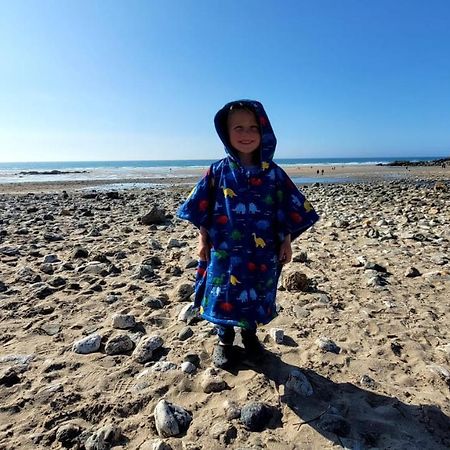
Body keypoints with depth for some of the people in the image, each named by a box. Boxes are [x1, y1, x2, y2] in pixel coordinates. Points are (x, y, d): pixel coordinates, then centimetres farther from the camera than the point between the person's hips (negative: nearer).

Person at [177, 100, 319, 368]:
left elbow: (290, 210, 3)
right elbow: (202, 210, 1)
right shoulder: (219, 171, -3)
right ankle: (224, 341, 32)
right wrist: (203, 241, 0)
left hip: (262, 252, 1)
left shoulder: (274, 173, -1)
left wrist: (287, 243, 3)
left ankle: (250, 335, 40)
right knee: (225, 297, 9)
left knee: (256, 297, 14)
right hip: (225, 250, -1)